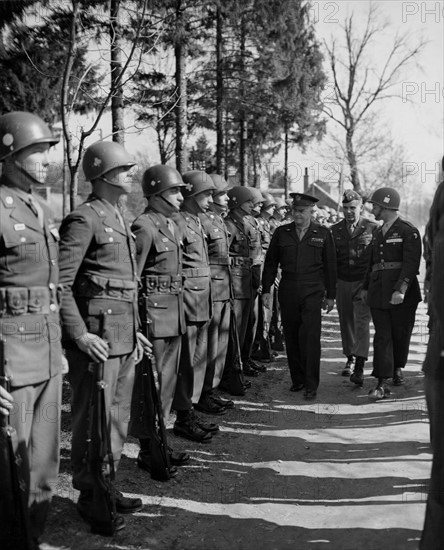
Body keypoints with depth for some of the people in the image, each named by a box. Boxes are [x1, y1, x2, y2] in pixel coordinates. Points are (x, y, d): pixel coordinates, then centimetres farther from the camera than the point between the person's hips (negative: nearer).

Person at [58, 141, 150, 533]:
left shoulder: (119, 219, 15)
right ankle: (89, 496, 18)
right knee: (93, 418, 3)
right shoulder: (84, 219, -12)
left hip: (124, 335, 9)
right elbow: (59, 283, -17)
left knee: (118, 415, 17)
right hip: (98, 334, -9)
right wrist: (79, 334, -20)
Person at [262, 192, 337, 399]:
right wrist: (266, 290, 4)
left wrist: (330, 295, 6)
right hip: (287, 291, 2)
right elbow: (270, 263, 10)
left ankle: (311, 385, -1)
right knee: (291, 337, 6)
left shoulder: (323, 234, 5)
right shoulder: (281, 233, 8)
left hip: (312, 292, -2)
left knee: (310, 337, -9)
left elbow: (330, 266, 7)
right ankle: (297, 380, 20)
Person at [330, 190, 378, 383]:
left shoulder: (373, 228, -1)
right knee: (346, 322, 12)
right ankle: (350, 358, 29)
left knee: (362, 323, -11)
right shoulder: (334, 230, 6)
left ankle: (359, 368, -15)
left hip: (364, 283, -3)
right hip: (342, 282, 3)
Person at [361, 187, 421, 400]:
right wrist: (366, 286, 18)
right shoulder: (378, 233, 17)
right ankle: (382, 384, -4)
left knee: (401, 333, 8)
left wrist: (401, 289, -23)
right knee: (382, 336, -2)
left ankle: (398, 368, 34)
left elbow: (411, 263, -14)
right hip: (379, 292, 5)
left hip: (402, 294, -5)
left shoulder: (408, 231, -5)